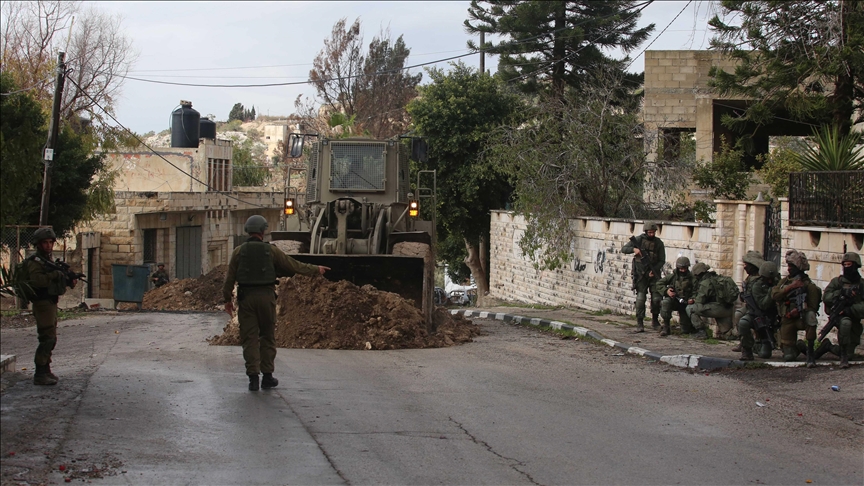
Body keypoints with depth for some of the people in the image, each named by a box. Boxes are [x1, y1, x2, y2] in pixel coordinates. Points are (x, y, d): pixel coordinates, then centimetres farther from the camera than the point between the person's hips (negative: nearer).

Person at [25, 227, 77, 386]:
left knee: (51, 339, 15)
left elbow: (55, 281, 21)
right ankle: (40, 374, -12)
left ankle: (45, 370, 23)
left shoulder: (50, 259, 17)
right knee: (47, 339, -13)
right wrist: (55, 274, -25)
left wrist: (69, 281, 3)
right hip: (42, 303, -10)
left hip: (51, 303, 10)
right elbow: (37, 280, -28)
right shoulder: (34, 261, -11)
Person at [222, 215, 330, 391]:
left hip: (246, 297, 1)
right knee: (268, 337, 10)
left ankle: (253, 377, -3)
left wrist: (227, 299, 11)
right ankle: (267, 376, 11)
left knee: (249, 338, 3)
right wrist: (315, 269, 20)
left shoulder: (239, 251, 3)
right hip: (266, 296, 0)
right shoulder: (271, 251, 2)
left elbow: (230, 277, 2)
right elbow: (295, 266, 7)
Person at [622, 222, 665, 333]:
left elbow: (662, 260, 4)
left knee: (657, 298, -3)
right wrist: (634, 249, -21)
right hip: (641, 274, -2)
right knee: (641, 298, -9)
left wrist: (654, 270, -12)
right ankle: (640, 324, -5)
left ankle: (655, 321, 19)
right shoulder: (638, 240, -2)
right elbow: (623, 249, -3)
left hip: (653, 273, 2)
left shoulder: (658, 243, 2)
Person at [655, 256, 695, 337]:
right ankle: (666, 327, -26)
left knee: (686, 330, -3)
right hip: (674, 301, 0)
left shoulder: (691, 278, -3)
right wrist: (666, 291, -14)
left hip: (685, 304, 0)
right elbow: (659, 283, 3)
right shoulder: (673, 276, -2)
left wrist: (692, 298, -19)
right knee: (665, 302, -38)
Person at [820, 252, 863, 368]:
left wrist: (849, 310, -25)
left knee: (849, 353, 3)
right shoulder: (837, 281, 3)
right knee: (845, 322, -40)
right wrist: (841, 292, -21)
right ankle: (843, 356, -28)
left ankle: (828, 346, 31)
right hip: (840, 318, -2)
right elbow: (826, 298, -8)